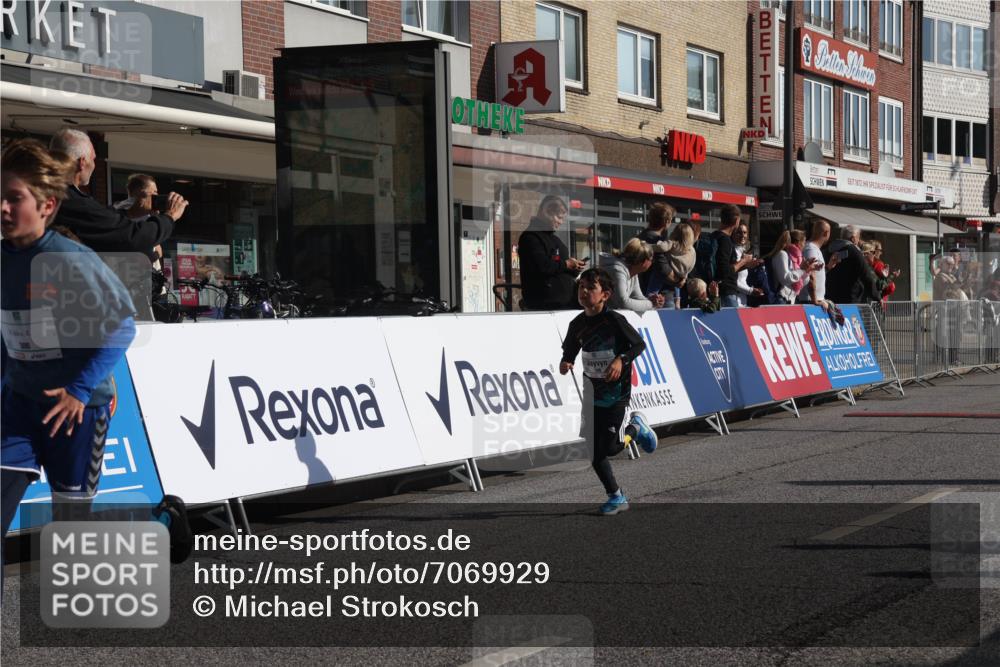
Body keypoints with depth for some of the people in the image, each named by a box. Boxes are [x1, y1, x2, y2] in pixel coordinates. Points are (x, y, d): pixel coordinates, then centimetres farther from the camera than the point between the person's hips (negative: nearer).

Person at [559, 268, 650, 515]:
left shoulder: (615, 320, -16)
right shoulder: (577, 324, 0)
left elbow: (639, 344, -9)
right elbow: (569, 353, 10)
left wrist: (621, 359, -24)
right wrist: (565, 364, -12)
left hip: (617, 391, -5)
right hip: (592, 391, 5)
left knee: (609, 447, -9)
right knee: (594, 452, 4)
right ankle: (616, 497, 19)